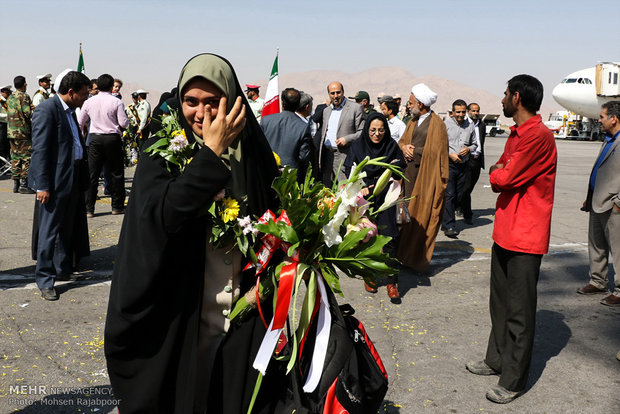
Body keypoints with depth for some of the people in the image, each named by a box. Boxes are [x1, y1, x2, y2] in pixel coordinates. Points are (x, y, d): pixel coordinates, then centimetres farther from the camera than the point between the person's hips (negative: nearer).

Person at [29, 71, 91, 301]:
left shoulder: (70, 111, 15)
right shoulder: (46, 110, -13)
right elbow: (39, 150, -16)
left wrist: (83, 178, 17)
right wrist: (42, 186, -20)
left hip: (73, 180, 9)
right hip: (55, 182, -9)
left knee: (69, 228, 17)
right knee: (50, 232, -1)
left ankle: (63, 269, 32)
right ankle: (45, 280, 7)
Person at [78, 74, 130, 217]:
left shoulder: (89, 102, 3)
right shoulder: (116, 102, -7)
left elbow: (80, 123, 9)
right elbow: (124, 124, -9)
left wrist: (83, 135, 28)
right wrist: (127, 120, 14)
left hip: (95, 139, 3)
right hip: (112, 139, -3)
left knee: (92, 174, 4)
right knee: (116, 173, 9)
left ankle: (88, 208, 4)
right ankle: (117, 206, 14)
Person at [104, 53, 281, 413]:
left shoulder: (253, 153, 0)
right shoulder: (161, 153, -6)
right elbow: (163, 215, -24)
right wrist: (212, 152, -22)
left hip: (246, 320, 2)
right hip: (180, 319, -2)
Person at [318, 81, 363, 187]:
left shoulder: (355, 108, -1)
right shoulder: (326, 111, 18)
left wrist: (347, 139, -18)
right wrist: (320, 160, 16)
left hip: (344, 158, -6)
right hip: (327, 156, 6)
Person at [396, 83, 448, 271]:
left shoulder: (437, 124, -7)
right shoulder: (413, 121, 17)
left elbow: (436, 150, -12)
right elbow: (402, 141, 23)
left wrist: (414, 151, -6)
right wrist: (404, 147, 1)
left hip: (427, 174, -7)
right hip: (410, 171, 7)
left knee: (423, 215, -4)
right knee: (409, 212, 6)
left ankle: (418, 258, 4)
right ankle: (406, 253, 14)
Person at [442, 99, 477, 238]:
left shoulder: (470, 125, 11)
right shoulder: (446, 123, -4)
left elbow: (474, 144, 20)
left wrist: (468, 149, -1)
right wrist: (450, 154, -14)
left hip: (464, 164, 5)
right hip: (449, 164, -5)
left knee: (458, 195, 8)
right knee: (449, 195, -10)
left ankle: (445, 220, 23)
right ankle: (449, 226, -9)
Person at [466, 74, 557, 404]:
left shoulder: (539, 135, -19)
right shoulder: (516, 133, 14)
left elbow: (504, 177, -20)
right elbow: (500, 173, 15)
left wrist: (497, 173, 0)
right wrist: (501, 175, -6)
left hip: (525, 235, -10)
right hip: (505, 230, 10)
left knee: (519, 311, 0)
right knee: (500, 302, 19)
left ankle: (513, 381, 10)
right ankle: (497, 360, 34)